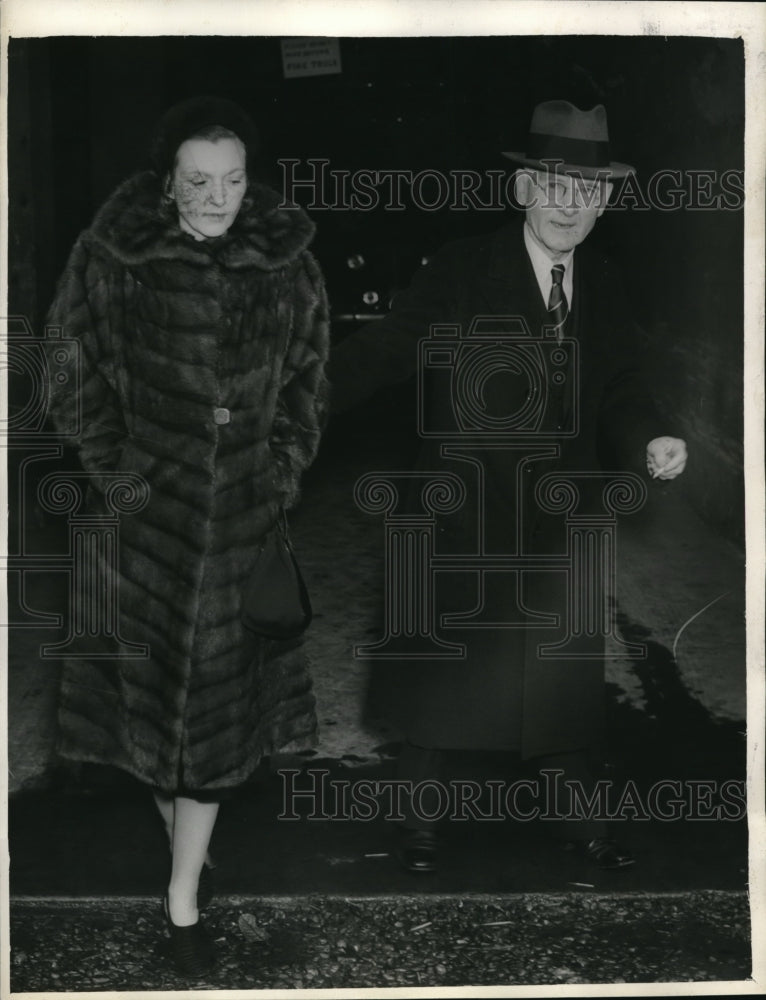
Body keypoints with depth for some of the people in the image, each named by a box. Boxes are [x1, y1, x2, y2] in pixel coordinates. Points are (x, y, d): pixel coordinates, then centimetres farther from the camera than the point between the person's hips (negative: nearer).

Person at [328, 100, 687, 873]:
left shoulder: (604, 287, 5)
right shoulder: (460, 273, -8)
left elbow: (619, 391, 3)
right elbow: (381, 350, -14)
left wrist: (650, 440, -18)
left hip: (561, 524, 4)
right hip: (462, 522, -3)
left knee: (566, 673, 12)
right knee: (442, 672, 9)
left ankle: (577, 818, 31)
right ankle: (420, 822, 27)